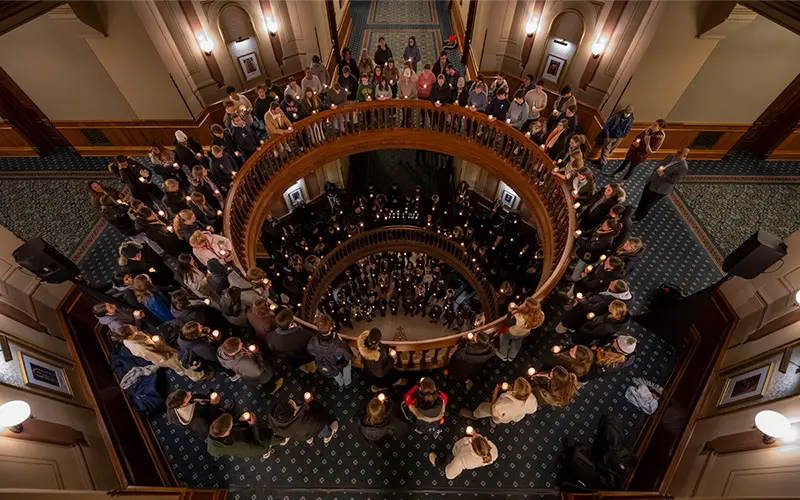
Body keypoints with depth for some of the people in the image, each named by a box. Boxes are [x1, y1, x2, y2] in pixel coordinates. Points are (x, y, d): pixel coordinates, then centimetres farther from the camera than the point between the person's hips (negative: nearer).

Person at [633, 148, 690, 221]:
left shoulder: (683, 168, -25)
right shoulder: (672, 156, -4)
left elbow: (673, 181, -25)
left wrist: (662, 174, -29)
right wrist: (659, 167, -6)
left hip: (660, 188, -7)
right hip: (652, 181, 7)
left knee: (647, 204, 10)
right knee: (643, 199, 22)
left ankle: (638, 217, 32)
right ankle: (637, 213, 44)